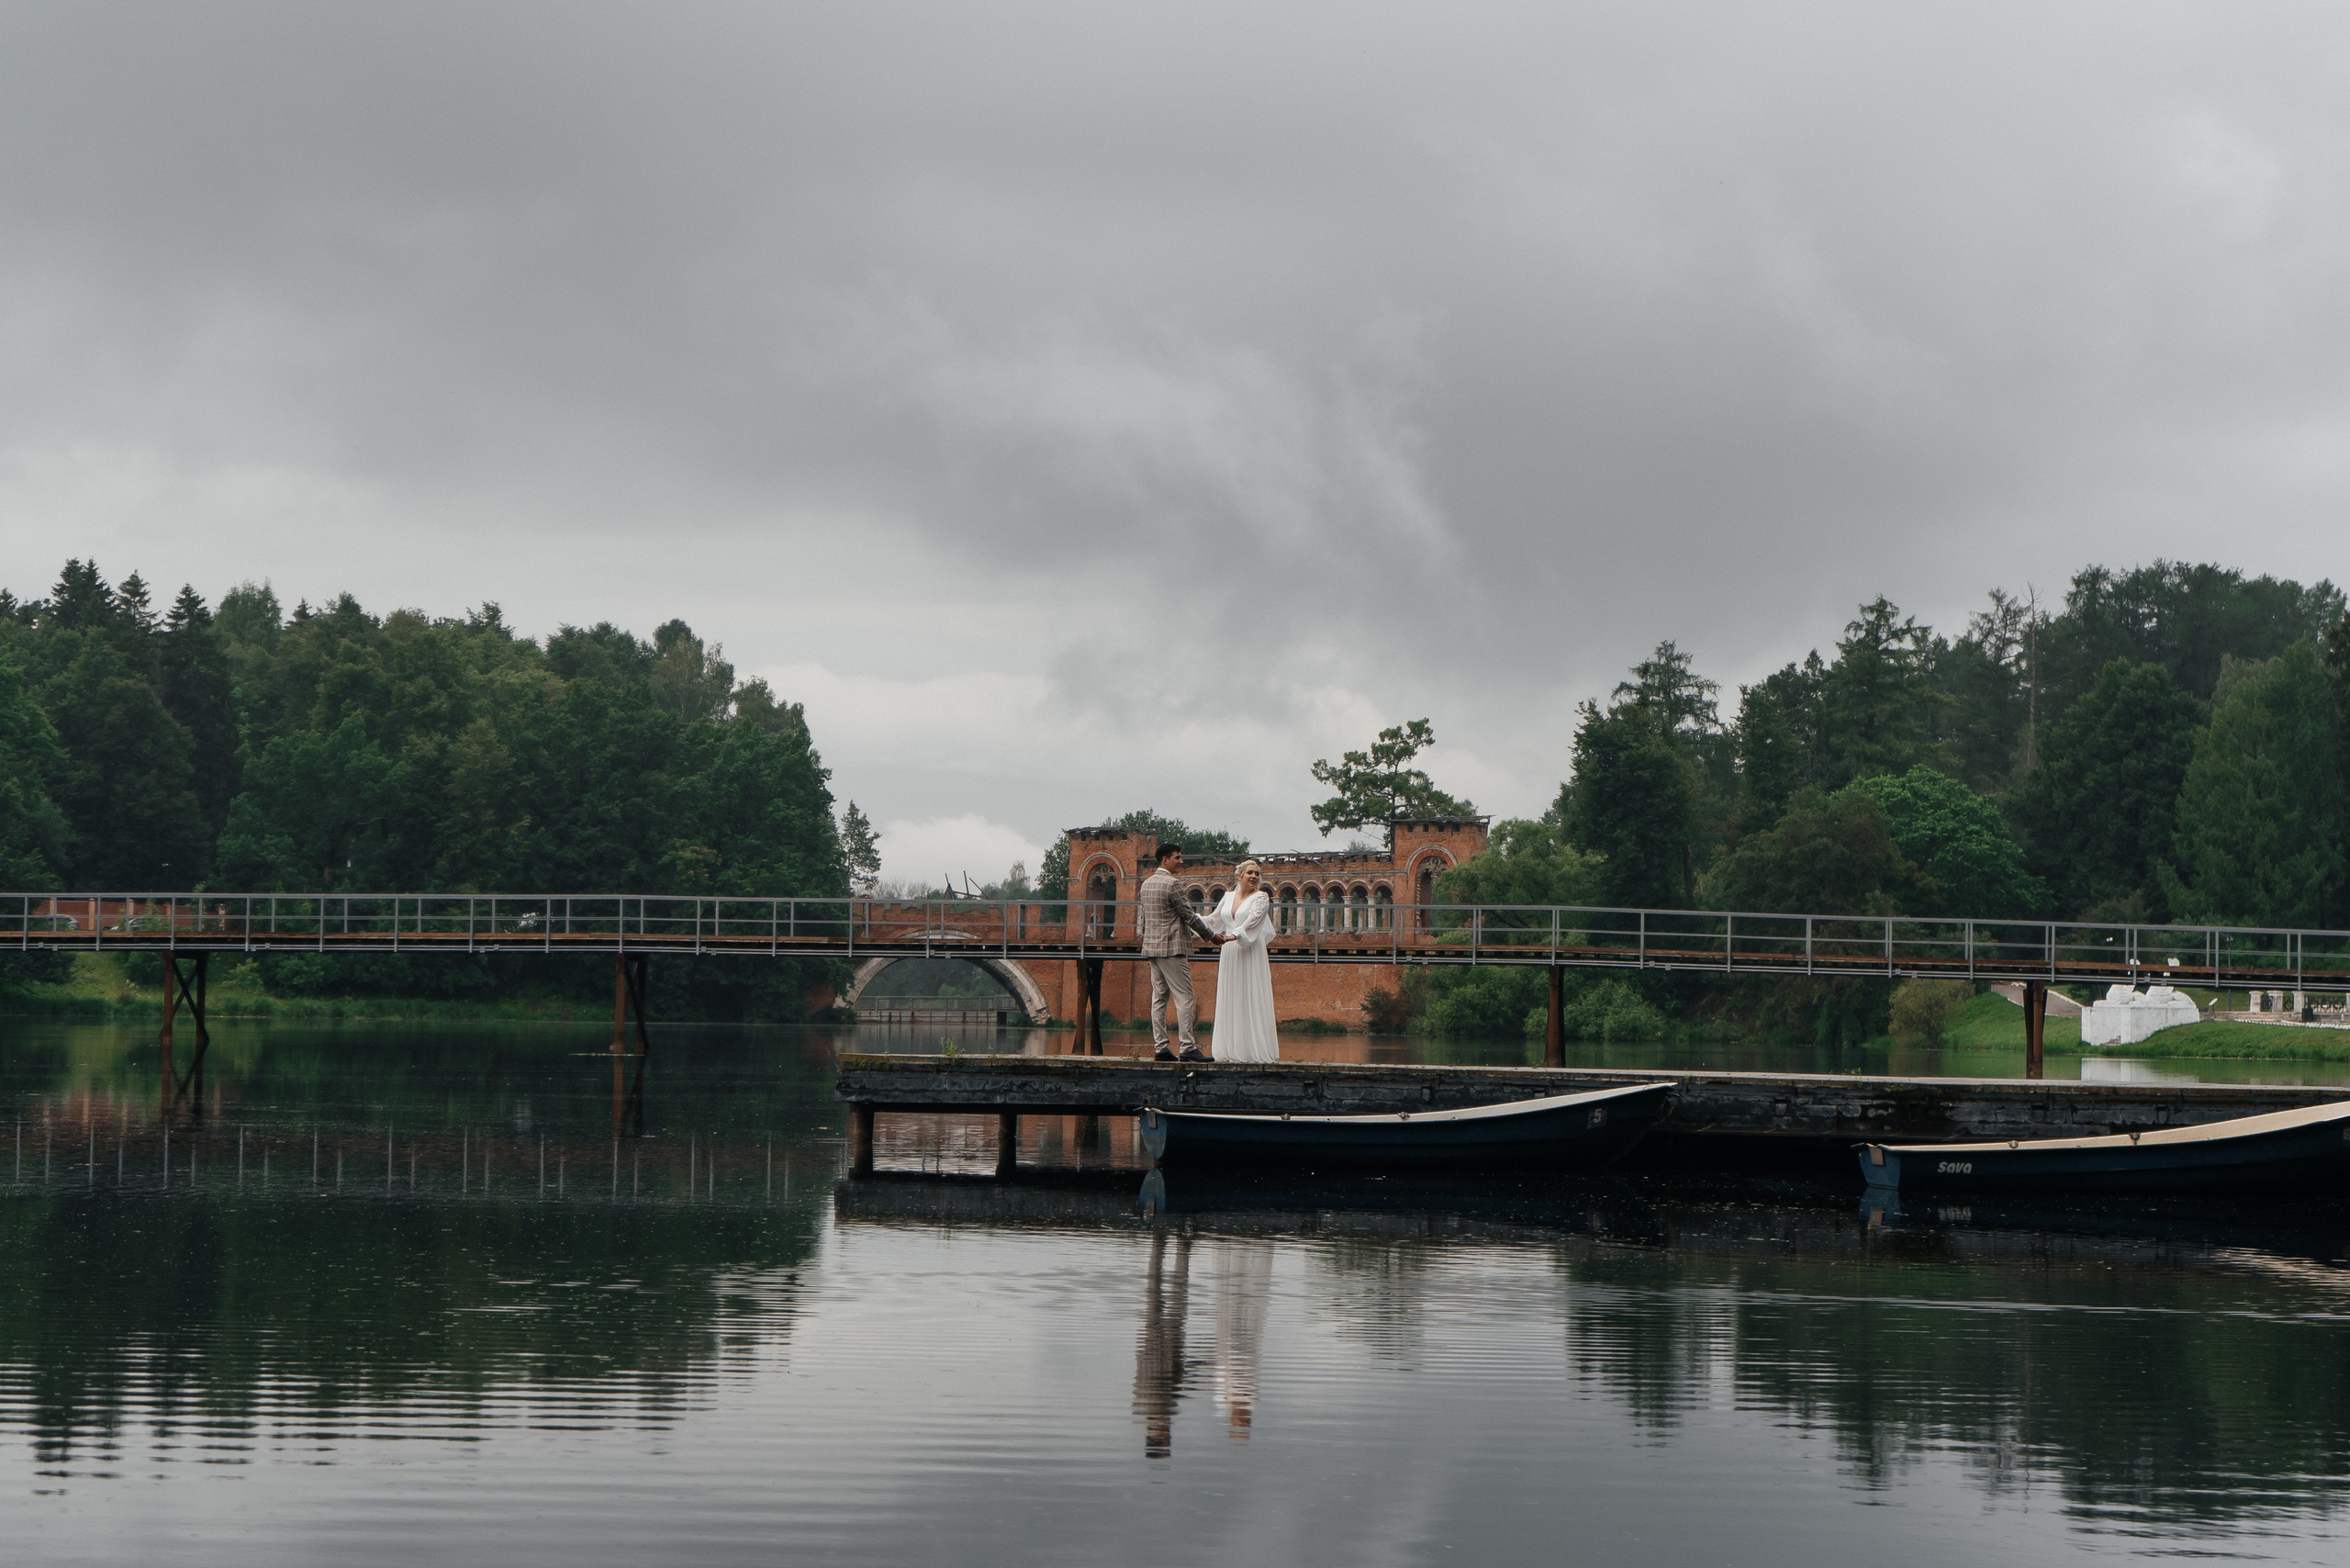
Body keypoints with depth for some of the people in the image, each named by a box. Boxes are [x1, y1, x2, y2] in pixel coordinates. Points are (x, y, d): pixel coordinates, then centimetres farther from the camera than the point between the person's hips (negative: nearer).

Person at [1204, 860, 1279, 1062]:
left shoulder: (1261, 897, -3)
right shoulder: (1228, 897, 13)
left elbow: (1252, 921, -18)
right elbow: (1214, 920, 22)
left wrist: (1234, 935, -32)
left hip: (1250, 954, -6)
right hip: (1229, 954, 6)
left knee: (1252, 1002, -7)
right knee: (1229, 1001, 3)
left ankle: (1255, 1051, -7)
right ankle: (1232, 1051, 5)